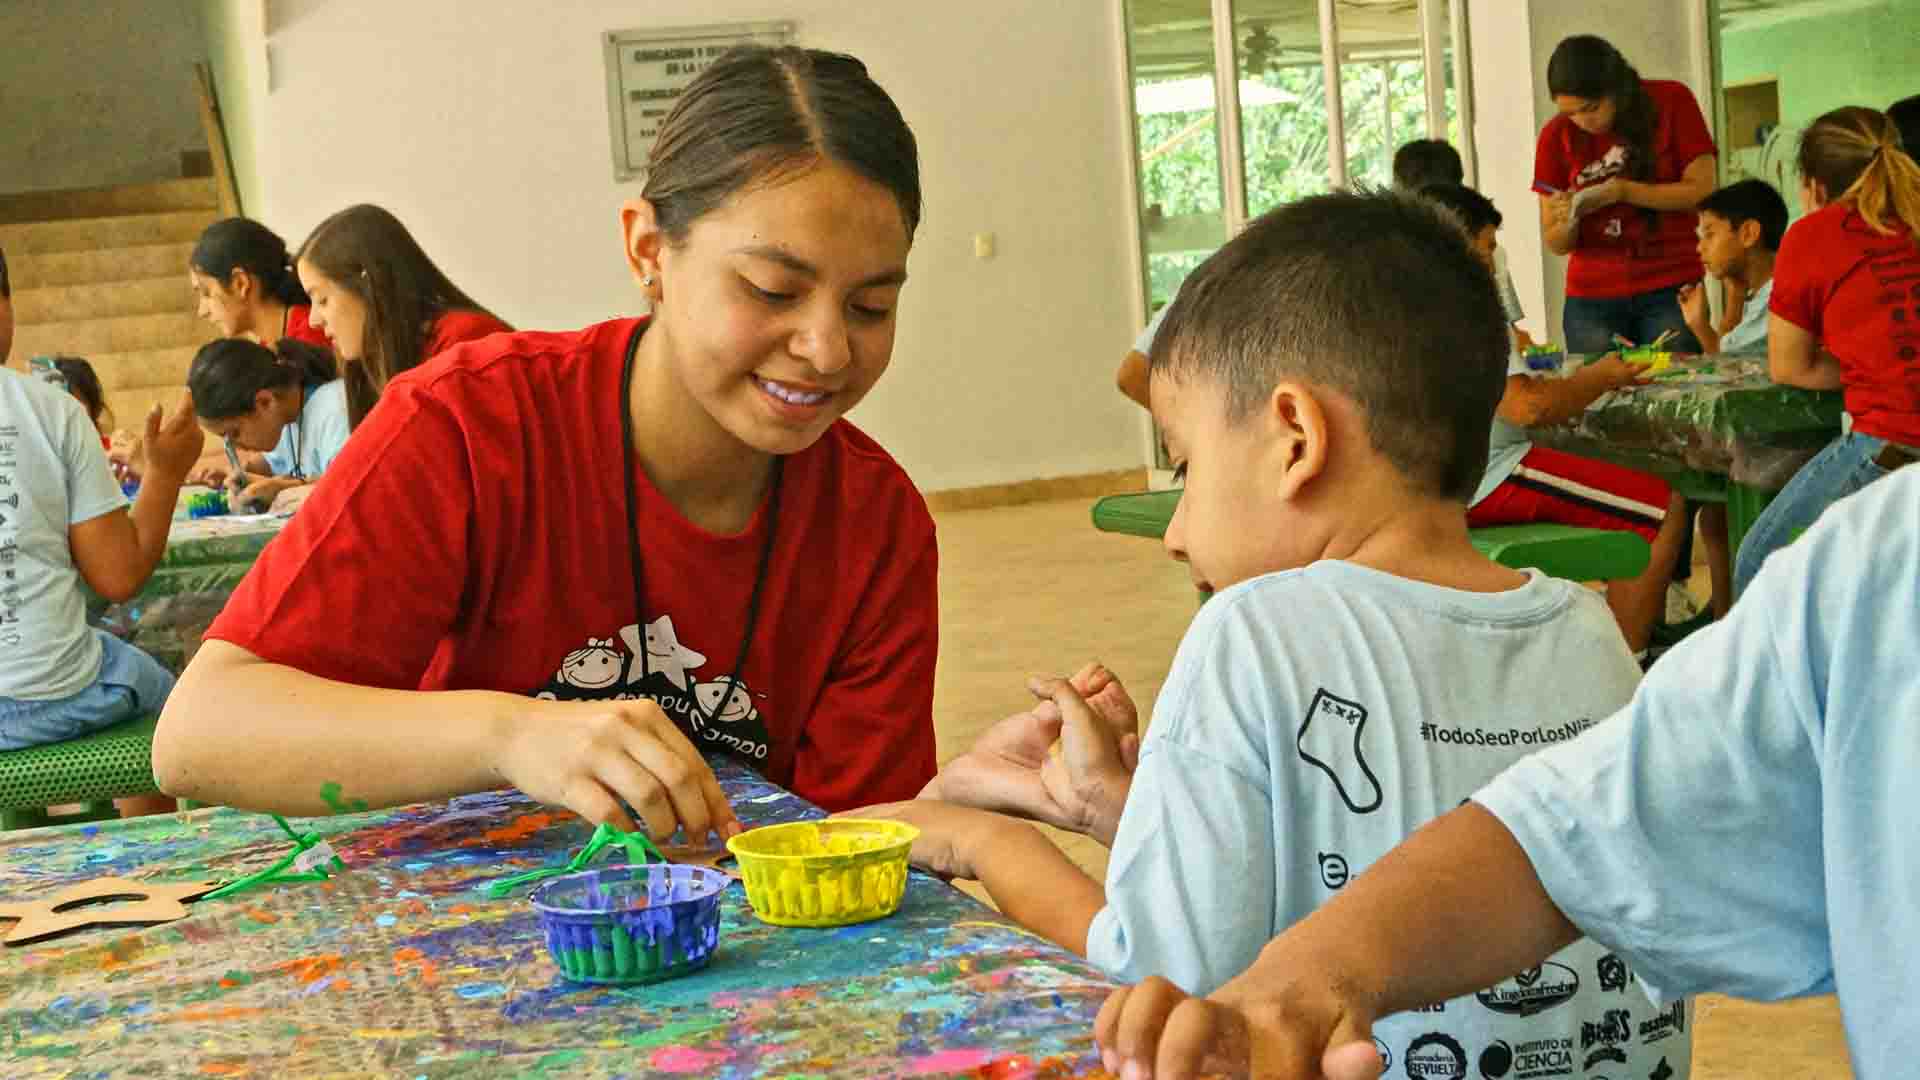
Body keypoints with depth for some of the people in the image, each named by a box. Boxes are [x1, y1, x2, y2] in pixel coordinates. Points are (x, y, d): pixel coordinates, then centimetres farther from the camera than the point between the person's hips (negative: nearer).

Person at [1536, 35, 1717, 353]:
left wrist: (1622, 191, -16)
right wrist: (1567, 221, -16)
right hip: (1592, 300, 1)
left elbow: (1702, 190, -7)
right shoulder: (1556, 136, 2)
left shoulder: (1672, 102, -1)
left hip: (1671, 291, -1)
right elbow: (1557, 244, 6)